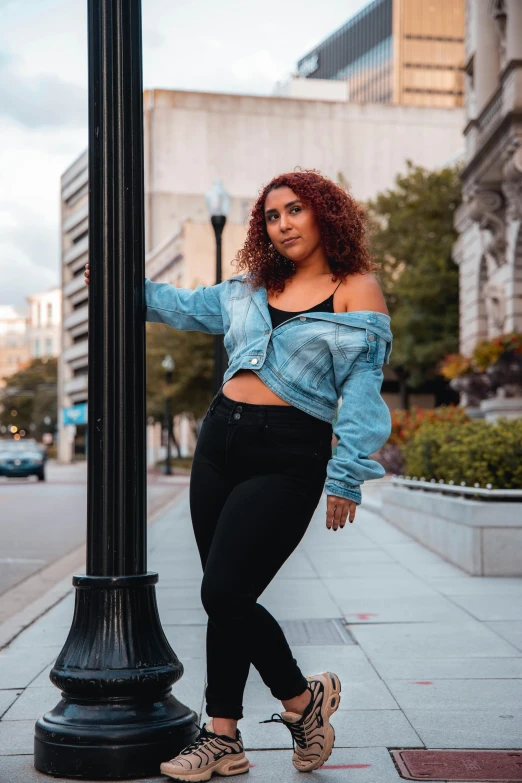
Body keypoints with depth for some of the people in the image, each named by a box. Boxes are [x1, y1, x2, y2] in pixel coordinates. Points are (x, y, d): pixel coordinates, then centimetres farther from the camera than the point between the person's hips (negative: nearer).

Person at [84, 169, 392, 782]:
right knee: (227, 598, 7)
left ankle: (301, 697, 12)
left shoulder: (356, 289, -1)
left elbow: (362, 390, -6)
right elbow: (185, 306, 33)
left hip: (288, 458, -6)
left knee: (225, 593, -13)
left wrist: (346, 477, -10)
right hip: (220, 439, 6)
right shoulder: (249, 289, 16)